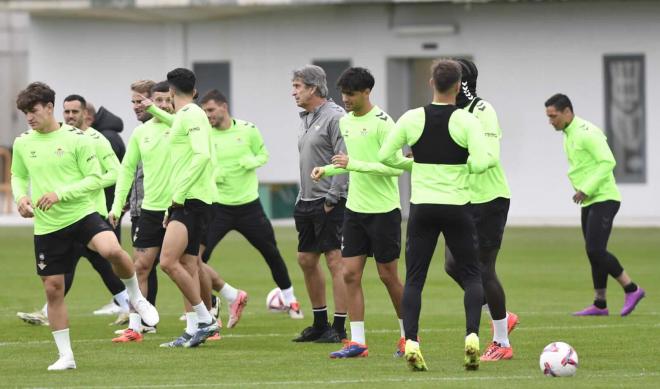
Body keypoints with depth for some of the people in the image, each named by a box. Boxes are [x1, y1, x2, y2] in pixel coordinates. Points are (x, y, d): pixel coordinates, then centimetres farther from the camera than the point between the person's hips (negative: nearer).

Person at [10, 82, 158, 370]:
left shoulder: (76, 139, -6)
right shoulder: (22, 144, 6)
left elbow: (95, 179, -7)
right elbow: (18, 176, 22)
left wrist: (60, 194, -18)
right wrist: (20, 196, 0)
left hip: (82, 214, -4)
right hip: (47, 225, 4)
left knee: (111, 249, -32)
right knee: (53, 289, 3)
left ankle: (136, 297, -3)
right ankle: (65, 356, 15)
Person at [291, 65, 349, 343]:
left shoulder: (334, 117, -13)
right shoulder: (305, 119, 16)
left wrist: (331, 199, -18)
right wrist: (302, 197, 17)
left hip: (329, 204, -10)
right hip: (307, 202, 10)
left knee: (335, 261, -8)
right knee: (306, 260, 13)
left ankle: (339, 328, -8)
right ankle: (320, 323, 23)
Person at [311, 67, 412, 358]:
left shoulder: (381, 123, -14)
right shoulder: (345, 122, 10)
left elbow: (396, 167, -19)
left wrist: (354, 165, -24)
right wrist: (327, 170, 6)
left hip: (383, 210, -7)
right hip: (355, 209, 7)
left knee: (388, 275, 2)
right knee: (350, 274, -1)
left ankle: (408, 335, 19)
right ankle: (357, 342, 1)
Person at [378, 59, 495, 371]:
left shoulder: (411, 118, -3)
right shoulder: (467, 121, -10)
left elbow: (385, 156, 2)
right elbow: (479, 163, -18)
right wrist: (491, 159, 4)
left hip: (421, 208, 1)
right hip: (457, 208, -1)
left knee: (414, 278, 6)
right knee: (471, 275, 11)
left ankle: (411, 343, -8)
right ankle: (472, 336, -8)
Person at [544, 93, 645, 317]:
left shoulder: (586, 133, -15)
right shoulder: (568, 136, 15)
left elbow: (608, 162, -22)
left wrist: (587, 189, -22)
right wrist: (581, 191, 11)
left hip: (604, 199, -10)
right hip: (589, 202, 10)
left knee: (595, 250, -16)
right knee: (594, 253, 8)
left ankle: (631, 289, -7)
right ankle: (600, 304, 11)